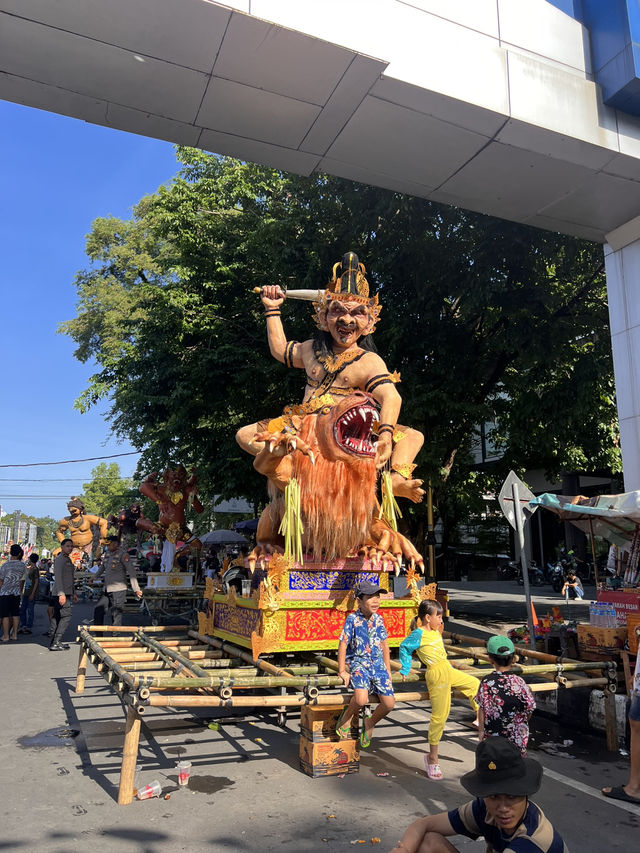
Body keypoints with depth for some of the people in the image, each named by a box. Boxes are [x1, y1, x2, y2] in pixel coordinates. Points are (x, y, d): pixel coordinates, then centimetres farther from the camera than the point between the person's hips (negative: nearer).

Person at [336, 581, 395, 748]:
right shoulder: (352, 619, -10)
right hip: (358, 663, -5)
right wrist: (342, 671, -7)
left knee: (389, 703, -10)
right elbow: (343, 645, -7)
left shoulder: (379, 619, 5)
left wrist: (388, 670, 14)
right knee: (361, 699, -30)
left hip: (378, 664, 5)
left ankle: (370, 723, 22)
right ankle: (347, 717, 6)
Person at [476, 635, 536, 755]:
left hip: (492, 734, 1)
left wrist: (481, 730, 7)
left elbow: (482, 708, -5)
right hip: (517, 735, -1)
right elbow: (529, 709, -6)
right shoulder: (519, 682, -15)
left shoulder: (486, 682, -11)